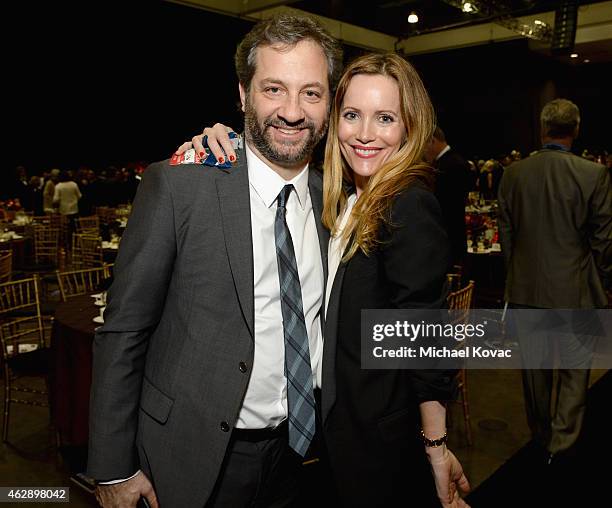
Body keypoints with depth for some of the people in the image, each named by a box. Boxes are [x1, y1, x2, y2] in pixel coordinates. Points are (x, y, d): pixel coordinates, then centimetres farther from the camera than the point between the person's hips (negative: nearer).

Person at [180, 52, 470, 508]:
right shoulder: (341, 197, 2)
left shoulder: (409, 205, -22)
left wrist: (436, 447, -17)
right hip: (340, 410, 8)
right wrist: (219, 143, -6)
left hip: (381, 430, -7)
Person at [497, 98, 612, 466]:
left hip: (526, 288, 3)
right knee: (575, 369, 14)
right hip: (575, 290, -2)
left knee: (535, 367, 17)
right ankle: (561, 442, 17)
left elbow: (506, 233, 2)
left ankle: (541, 436, 35)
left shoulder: (514, 173, -4)